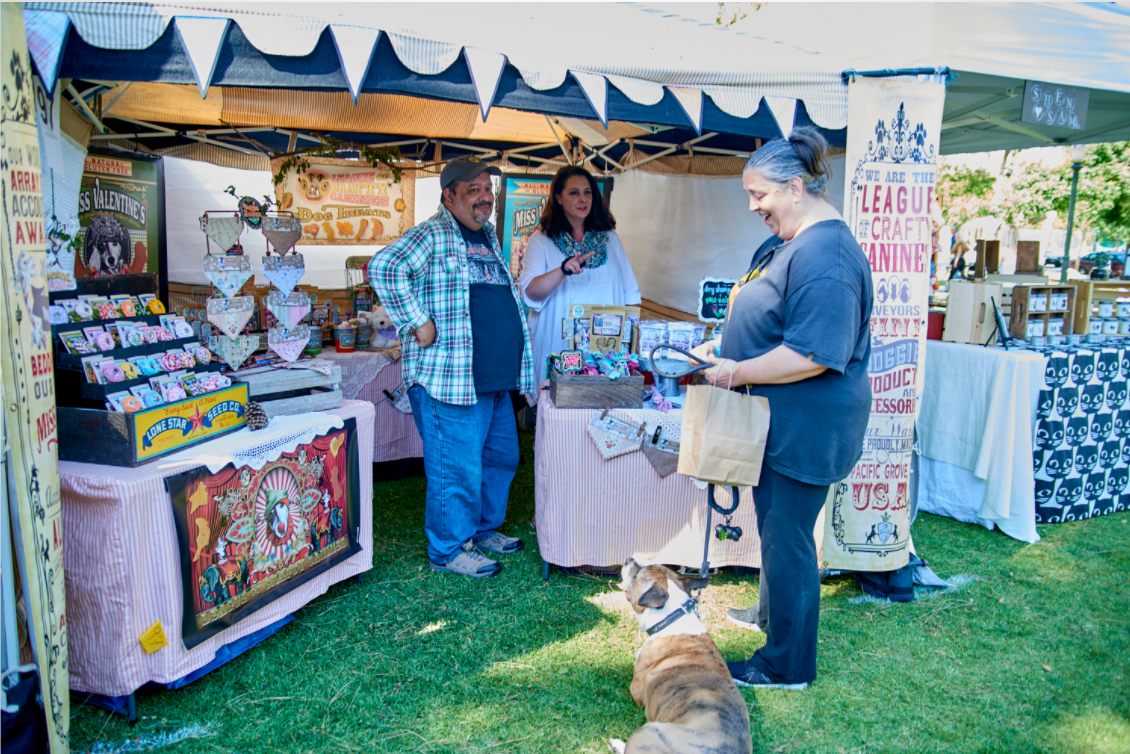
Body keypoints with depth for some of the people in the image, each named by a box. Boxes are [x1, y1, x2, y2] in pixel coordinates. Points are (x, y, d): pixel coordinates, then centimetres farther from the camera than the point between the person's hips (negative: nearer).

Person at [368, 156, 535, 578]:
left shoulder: (489, 237, 18)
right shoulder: (432, 236, -10)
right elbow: (384, 267, -25)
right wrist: (417, 323, -24)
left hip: (496, 380, 9)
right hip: (450, 379, -9)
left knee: (501, 456, 19)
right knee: (457, 467, -2)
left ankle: (483, 528, 37)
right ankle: (448, 550, 15)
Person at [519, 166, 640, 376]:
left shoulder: (609, 238, 13)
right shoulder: (541, 240, 2)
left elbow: (630, 292, 14)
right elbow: (530, 294, -12)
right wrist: (563, 270, -27)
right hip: (558, 346, -2)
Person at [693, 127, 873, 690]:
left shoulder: (825, 254, -23)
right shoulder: (788, 241, 11)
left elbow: (812, 354, -29)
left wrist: (736, 373, -21)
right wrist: (724, 347, 11)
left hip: (806, 427, -11)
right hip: (780, 423, 11)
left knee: (787, 537, 1)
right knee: (774, 523, 24)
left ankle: (786, 665, 17)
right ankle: (771, 613, 45)